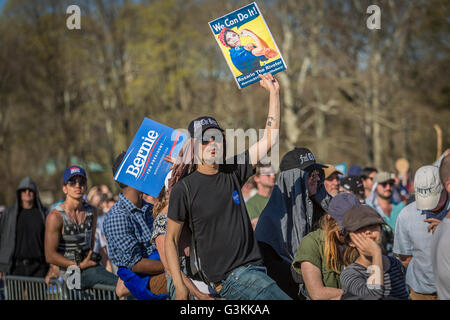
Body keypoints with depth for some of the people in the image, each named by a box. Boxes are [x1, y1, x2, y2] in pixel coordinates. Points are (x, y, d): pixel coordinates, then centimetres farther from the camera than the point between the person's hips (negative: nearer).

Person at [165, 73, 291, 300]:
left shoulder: (233, 172, 9)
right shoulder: (184, 189, -5)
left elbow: (269, 139, 11)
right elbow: (170, 240, -1)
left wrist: (274, 92, 7)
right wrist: (180, 287, -7)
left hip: (254, 266, 6)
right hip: (228, 277, -6)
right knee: (281, 297, -20)